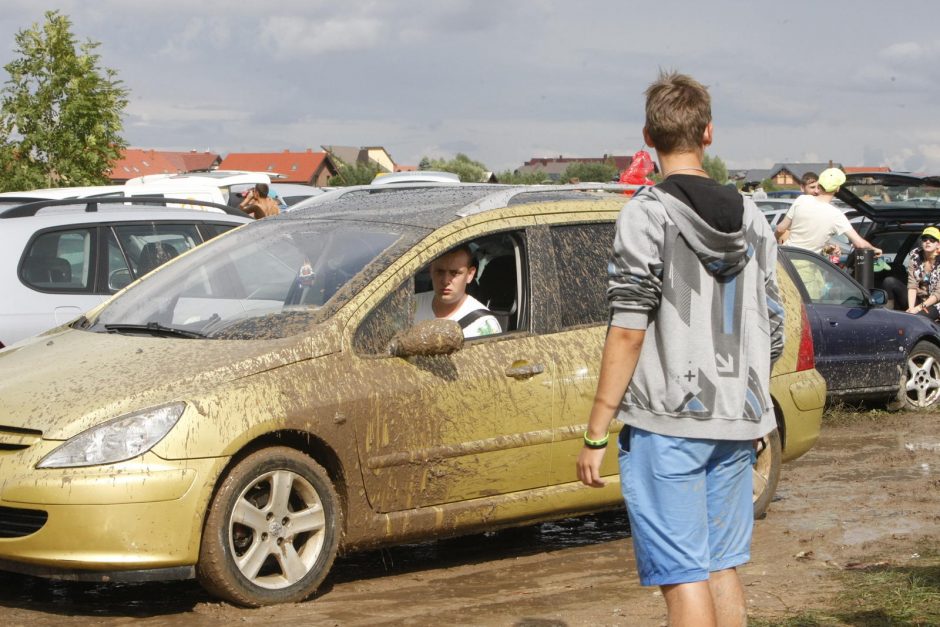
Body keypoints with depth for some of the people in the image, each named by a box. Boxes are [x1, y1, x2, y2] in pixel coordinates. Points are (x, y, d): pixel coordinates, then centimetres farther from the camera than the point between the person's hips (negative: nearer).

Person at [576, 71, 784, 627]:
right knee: (723, 568, 16)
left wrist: (596, 434, -11)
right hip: (736, 422, 6)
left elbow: (628, 330, -15)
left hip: (666, 421, -6)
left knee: (684, 576, -4)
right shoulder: (751, 218, 10)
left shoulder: (649, 214, -10)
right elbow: (772, 334, 13)